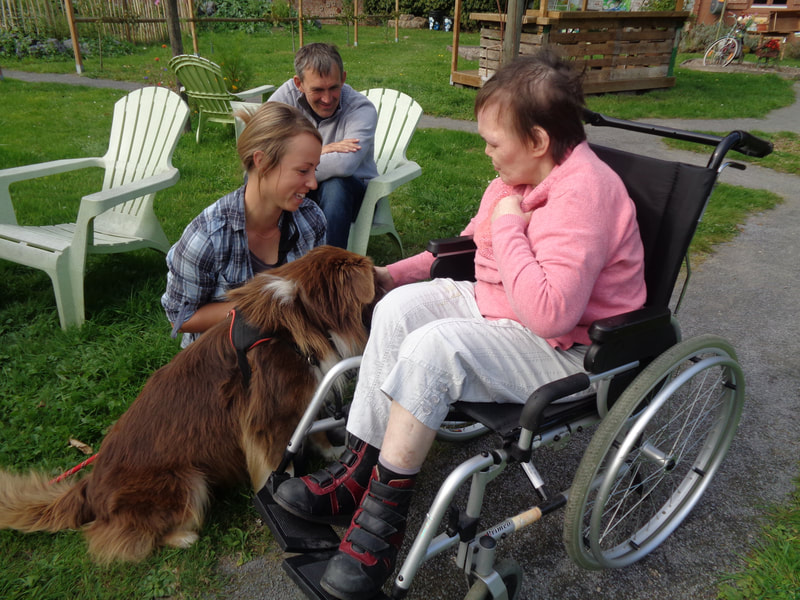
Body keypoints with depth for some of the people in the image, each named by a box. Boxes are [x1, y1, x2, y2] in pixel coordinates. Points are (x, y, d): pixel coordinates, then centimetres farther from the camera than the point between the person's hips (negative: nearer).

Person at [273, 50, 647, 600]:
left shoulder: (584, 194, -24)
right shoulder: (519, 175, 5)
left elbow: (550, 312, -33)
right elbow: (468, 245, 18)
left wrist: (508, 227, -23)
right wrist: (395, 273, 11)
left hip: (564, 348, -9)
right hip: (494, 305, 9)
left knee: (431, 347, -30)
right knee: (401, 306, -10)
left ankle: (381, 522, -14)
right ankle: (356, 472, -6)